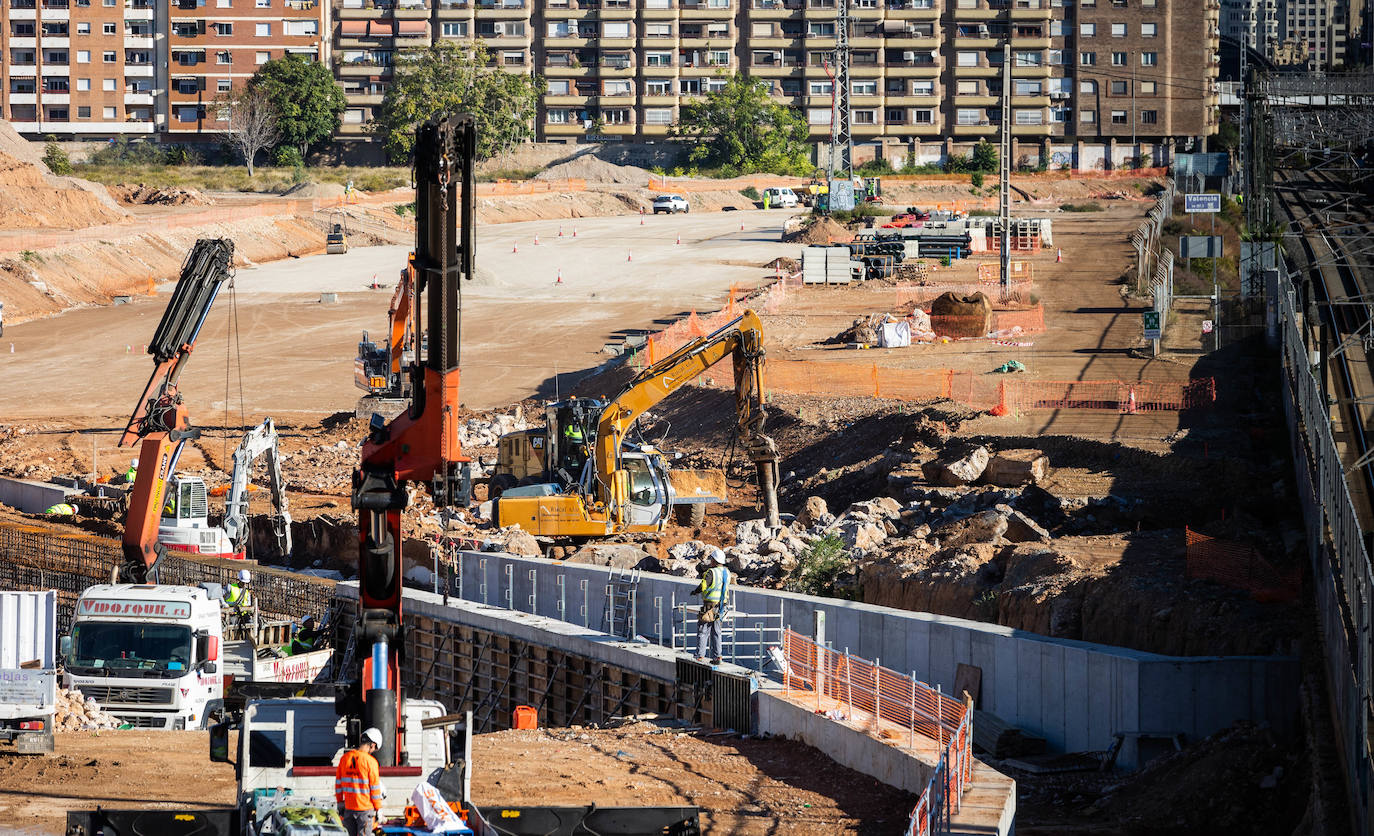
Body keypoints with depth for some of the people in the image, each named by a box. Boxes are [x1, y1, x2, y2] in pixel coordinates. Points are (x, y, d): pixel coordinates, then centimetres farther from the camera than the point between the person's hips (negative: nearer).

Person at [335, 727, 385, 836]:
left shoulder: (345, 758, 2)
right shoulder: (370, 761, -14)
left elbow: (338, 783, 8)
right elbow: (375, 788, -11)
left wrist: (340, 803, 17)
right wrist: (378, 809, -2)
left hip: (348, 807, 5)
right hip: (365, 809, -5)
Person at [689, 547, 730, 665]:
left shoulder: (711, 572, -16)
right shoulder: (726, 572, 5)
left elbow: (703, 586, -24)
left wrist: (695, 592, -3)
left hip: (709, 606, -7)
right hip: (721, 606, 7)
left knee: (703, 632, 1)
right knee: (717, 633, 13)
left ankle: (700, 657, 1)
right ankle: (717, 657, 10)